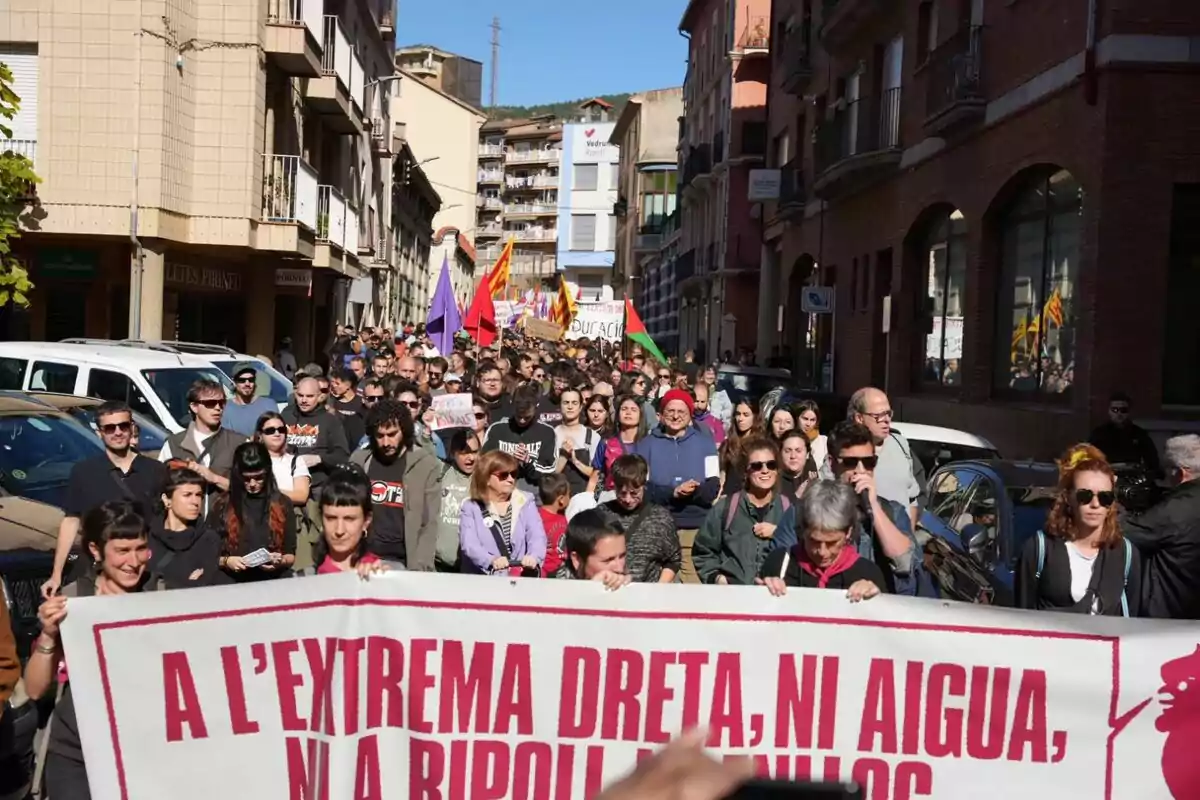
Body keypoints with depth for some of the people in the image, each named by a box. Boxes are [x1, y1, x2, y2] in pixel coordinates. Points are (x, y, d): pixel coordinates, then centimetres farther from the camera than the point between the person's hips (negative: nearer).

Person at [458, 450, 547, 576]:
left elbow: (537, 536, -4)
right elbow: (469, 544, -10)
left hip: (521, 577, 2)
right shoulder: (471, 508, 4)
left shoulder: (526, 503, 9)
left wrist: (533, 557, -25)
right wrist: (491, 560, -29)